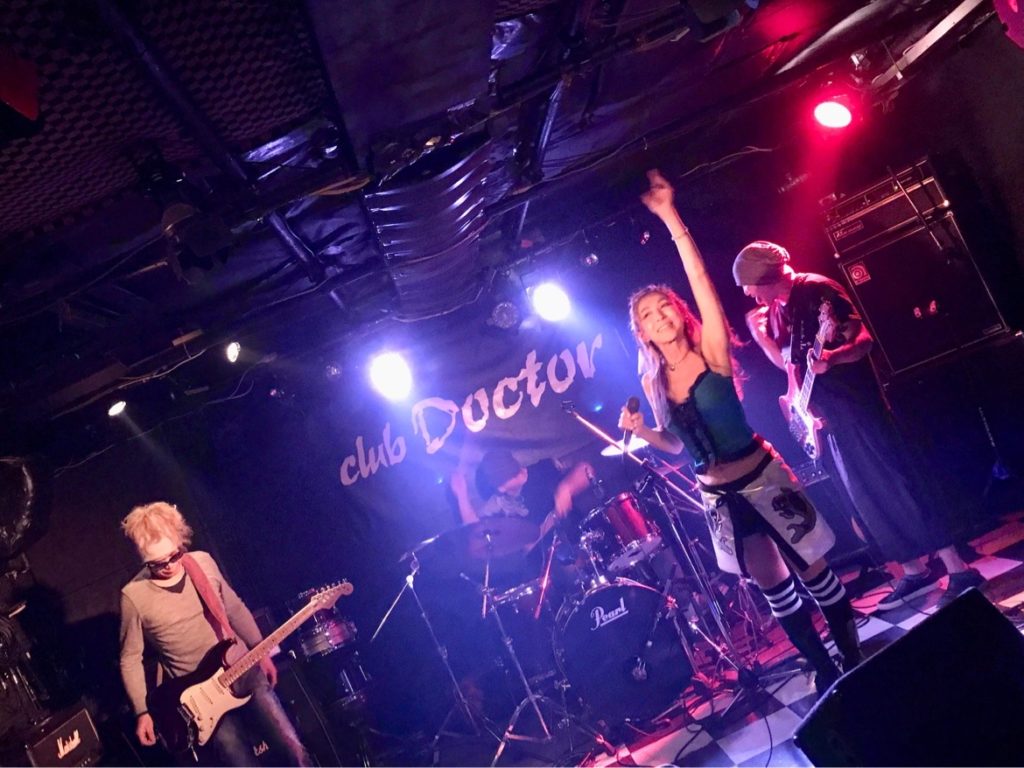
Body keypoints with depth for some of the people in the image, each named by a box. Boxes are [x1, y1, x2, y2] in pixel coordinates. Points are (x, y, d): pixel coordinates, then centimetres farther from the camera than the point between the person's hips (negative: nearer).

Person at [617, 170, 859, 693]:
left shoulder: (712, 351, -13)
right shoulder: (652, 382, -1)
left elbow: (700, 280, -27)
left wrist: (669, 217, -33)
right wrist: (640, 431, -10)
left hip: (764, 477, -4)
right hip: (719, 496, 4)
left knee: (812, 571, 7)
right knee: (772, 586, 14)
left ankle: (854, 654, 28)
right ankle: (823, 668, 31)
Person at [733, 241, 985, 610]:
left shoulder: (816, 290, -13)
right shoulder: (774, 310, 10)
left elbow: (864, 339, -16)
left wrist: (832, 357, -35)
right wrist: (758, 331, 2)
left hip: (857, 405, -8)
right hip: (826, 414, 8)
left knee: (898, 484, -8)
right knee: (868, 499, 9)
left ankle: (958, 569, -2)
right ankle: (915, 572, 18)